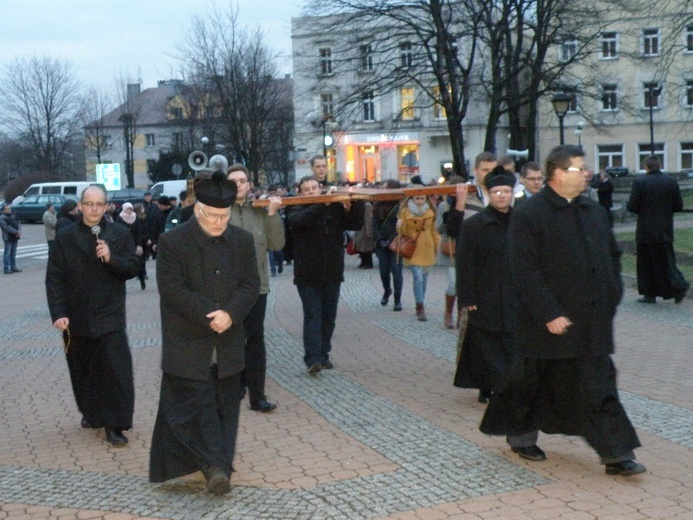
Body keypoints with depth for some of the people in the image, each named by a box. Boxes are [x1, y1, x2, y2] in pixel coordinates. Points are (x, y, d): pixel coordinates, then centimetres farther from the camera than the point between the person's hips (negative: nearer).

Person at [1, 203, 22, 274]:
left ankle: (13, 267, 19)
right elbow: (7, 228, -19)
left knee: (13, 253, 13)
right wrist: (16, 232, -22)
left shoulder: (13, 216, 15)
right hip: (8, 238, -7)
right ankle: (6, 269, -3)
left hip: (15, 237, 7)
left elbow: (18, 223, 11)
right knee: (7, 253, -5)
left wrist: (19, 231, -10)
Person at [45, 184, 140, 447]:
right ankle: (91, 413, 34)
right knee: (83, 371, 14)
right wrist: (58, 313, -11)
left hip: (109, 317, -1)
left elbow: (133, 267, -1)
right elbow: (54, 278, -2)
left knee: (116, 371, -8)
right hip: (76, 318, 2)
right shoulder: (65, 237, 2)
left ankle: (114, 425, -1)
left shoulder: (120, 234, 2)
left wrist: (111, 258, -20)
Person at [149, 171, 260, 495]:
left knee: (225, 405, 6)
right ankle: (215, 465, 3)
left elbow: (251, 285, 1)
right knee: (196, 404, -2)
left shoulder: (242, 241, 4)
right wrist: (210, 317, -18)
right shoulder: (172, 242, -9)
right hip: (187, 345, -4)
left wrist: (230, 314, -17)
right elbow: (173, 289, -14)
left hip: (228, 344, 4)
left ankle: (218, 466, 8)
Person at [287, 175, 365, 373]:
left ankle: (323, 355, 19)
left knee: (329, 317, 9)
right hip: (308, 275, -3)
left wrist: (357, 202, -16)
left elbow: (356, 224, 0)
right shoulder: (296, 210, -1)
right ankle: (312, 358, -12)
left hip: (332, 273, 4)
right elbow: (300, 221, -24)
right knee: (312, 316, -9)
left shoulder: (335, 208, 7)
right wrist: (323, 204, -32)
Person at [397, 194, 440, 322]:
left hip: (427, 250, 4)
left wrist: (438, 247, 11)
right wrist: (400, 227, -25)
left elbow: (434, 231, 13)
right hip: (412, 250, -4)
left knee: (424, 278, 12)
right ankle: (420, 308, -12)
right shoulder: (405, 212, -4)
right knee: (418, 277, -15)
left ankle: (420, 306, 26)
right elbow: (403, 232, -4)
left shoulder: (430, 212, 6)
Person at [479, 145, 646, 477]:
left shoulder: (594, 212, 10)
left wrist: (611, 297, 9)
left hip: (593, 322, 5)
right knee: (531, 382, 10)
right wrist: (549, 315, -19)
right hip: (551, 322, -5)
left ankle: (616, 455, 6)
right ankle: (520, 434, 32)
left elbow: (613, 256, 20)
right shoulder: (527, 216, -11)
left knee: (599, 387, 4)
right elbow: (525, 271, -16)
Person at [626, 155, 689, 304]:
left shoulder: (639, 182, -10)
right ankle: (679, 287, -6)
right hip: (665, 230, 3)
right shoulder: (671, 182, 0)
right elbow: (679, 206, 3)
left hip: (646, 230, -3)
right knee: (666, 261, 10)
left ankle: (649, 293, 11)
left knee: (646, 262, 7)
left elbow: (632, 207, -12)